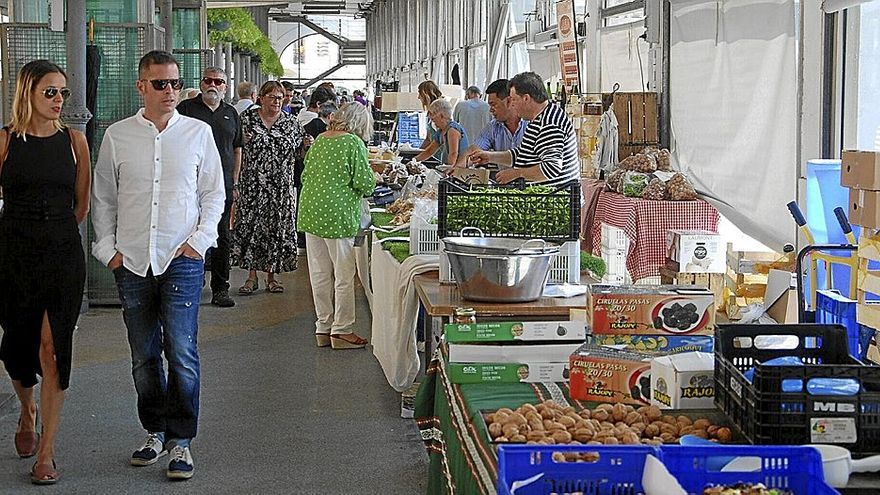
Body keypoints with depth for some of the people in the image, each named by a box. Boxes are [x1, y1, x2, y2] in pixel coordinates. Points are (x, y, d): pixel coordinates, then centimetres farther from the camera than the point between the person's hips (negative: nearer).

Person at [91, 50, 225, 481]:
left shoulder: (198, 133, 3)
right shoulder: (117, 136, 5)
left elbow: (214, 193, 8)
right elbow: (103, 198, 11)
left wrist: (199, 241, -3)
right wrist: (107, 250, 3)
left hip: (182, 260, -2)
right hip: (131, 262, 2)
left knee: (182, 355, -7)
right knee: (144, 358, 9)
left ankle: (180, 441, 3)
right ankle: (155, 432, 23)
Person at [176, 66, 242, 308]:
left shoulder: (230, 113, 14)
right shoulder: (186, 108, 3)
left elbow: (237, 149, 19)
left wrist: (235, 182, 12)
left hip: (222, 185, 3)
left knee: (221, 237, 5)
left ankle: (220, 288, 11)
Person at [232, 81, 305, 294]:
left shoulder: (290, 123, 7)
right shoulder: (247, 119, 2)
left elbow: (300, 153, 12)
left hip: (281, 187, 2)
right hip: (252, 186, -1)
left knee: (277, 228, 4)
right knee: (250, 226, -2)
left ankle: (272, 276, 15)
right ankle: (252, 277, 7)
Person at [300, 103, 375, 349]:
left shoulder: (319, 140, 11)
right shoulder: (354, 143, -10)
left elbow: (305, 176, 17)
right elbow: (364, 183, -12)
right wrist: (371, 178, 9)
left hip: (310, 213, 7)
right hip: (337, 214, -7)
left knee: (319, 274, 12)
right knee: (344, 275, 2)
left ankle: (324, 327, 20)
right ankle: (341, 330, 6)